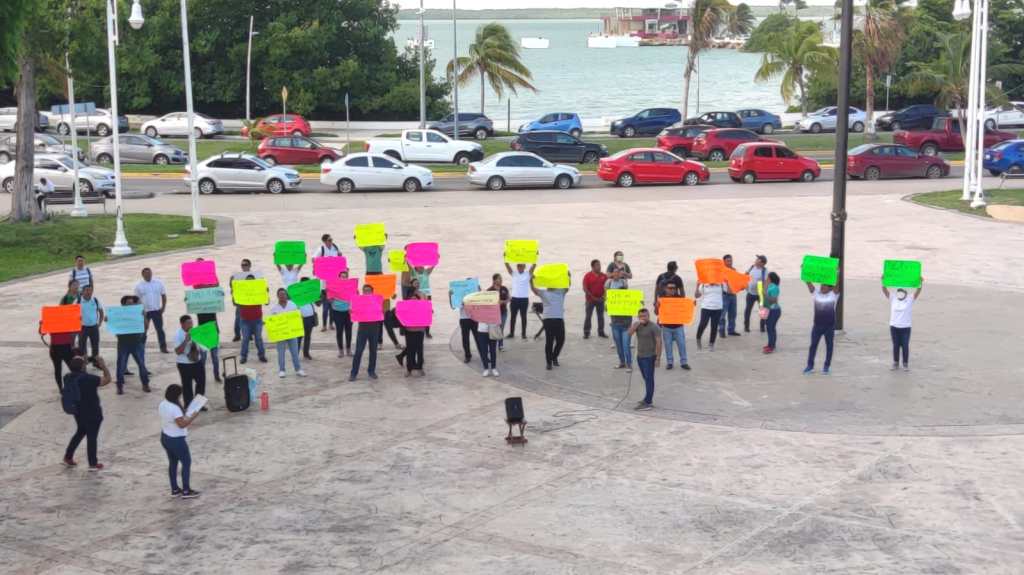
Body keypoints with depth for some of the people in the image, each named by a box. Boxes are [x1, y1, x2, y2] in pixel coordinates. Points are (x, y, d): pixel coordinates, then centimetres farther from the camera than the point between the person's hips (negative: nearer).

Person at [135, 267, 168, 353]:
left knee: (160, 329, 2)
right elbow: (137, 299, 2)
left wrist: (163, 307, 0)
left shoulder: (159, 283, 1)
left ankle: (163, 347, 7)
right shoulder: (139, 286, -1)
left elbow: (163, 295, 7)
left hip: (157, 311, 1)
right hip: (145, 311, -1)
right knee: (143, 330, 5)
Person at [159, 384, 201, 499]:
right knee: (186, 462, 6)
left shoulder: (162, 405, 0)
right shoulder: (175, 408, -28)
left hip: (165, 437, 9)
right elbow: (182, 424, -27)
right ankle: (186, 491, 10)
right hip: (176, 440, -9)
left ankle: (174, 490, 28)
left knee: (172, 463, 20)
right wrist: (193, 417, -16)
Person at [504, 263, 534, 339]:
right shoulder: (513, 273, 5)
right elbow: (507, 264, -2)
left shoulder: (528, 273, 3)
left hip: (524, 299, -1)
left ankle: (524, 334, 9)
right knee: (513, 316, 6)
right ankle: (511, 333, 13)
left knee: (523, 317, 5)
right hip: (514, 298, 1)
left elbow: (534, 265, -7)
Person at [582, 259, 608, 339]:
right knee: (588, 316, -1)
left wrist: (603, 296, -4)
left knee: (601, 316, 8)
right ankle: (586, 333, 3)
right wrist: (593, 297, -14)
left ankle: (601, 332, 16)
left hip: (600, 299, 4)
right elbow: (585, 288, -10)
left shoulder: (603, 276, 4)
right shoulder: (588, 276, -6)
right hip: (590, 299, -4)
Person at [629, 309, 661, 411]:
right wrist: (637, 323, -17)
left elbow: (659, 343, -14)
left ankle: (647, 403, -7)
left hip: (649, 357, -7)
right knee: (646, 379, 13)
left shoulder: (654, 327, -12)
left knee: (649, 379, -6)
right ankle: (649, 400, 20)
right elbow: (629, 333, -9)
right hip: (640, 356, 7)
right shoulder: (638, 325, 7)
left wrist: (658, 358, -18)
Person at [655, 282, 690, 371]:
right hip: (666, 326, 0)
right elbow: (657, 312, -4)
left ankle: (683, 362, 8)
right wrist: (657, 305, -23)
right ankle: (669, 362, 15)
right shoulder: (661, 298, -3)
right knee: (668, 345, 6)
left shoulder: (680, 298, -1)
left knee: (682, 344, 0)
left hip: (678, 326, 0)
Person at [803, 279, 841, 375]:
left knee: (829, 346, 7)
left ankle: (827, 366, 17)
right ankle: (810, 365, 12)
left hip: (830, 326, -2)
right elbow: (809, 283, -11)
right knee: (813, 345, 5)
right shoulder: (816, 292, -1)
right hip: (817, 325, 2)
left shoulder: (834, 294, -6)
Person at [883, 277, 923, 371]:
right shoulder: (892, 298, 3)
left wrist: (921, 282, -26)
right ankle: (895, 363, 20)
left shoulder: (910, 299, -1)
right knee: (895, 346, 9)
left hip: (905, 327, -2)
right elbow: (884, 290, -3)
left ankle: (906, 364, 11)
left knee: (905, 346, 0)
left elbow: (918, 292, -12)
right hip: (894, 327, 2)